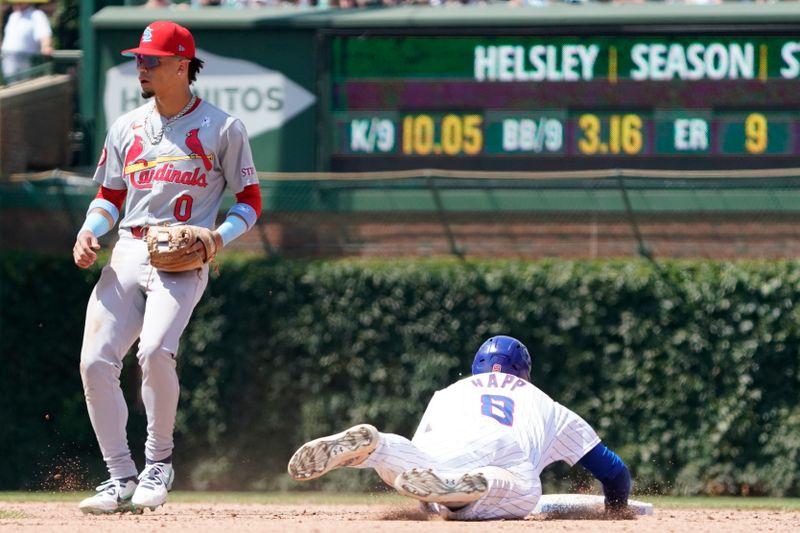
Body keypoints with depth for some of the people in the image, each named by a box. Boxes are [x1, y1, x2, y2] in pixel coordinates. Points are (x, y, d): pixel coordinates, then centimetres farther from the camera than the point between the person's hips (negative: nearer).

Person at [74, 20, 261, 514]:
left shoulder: (222, 128, 4)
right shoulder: (127, 127, 18)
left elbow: (250, 200, 7)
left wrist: (221, 235, -12)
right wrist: (90, 232, 2)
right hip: (128, 252, 5)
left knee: (155, 351, -27)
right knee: (96, 360, -11)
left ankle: (159, 460, -6)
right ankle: (122, 478, 0)